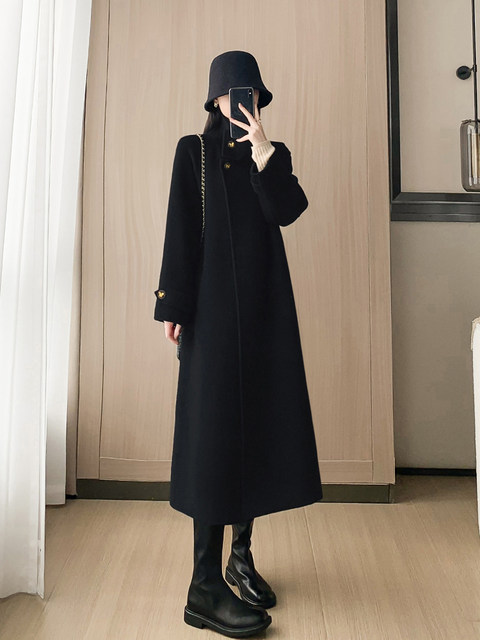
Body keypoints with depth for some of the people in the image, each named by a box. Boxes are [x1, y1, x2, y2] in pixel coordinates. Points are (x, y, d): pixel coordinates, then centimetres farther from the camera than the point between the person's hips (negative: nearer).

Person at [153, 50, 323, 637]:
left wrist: (261, 148, -8)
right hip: (214, 303, -4)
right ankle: (205, 587, -1)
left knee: (258, 418, 5)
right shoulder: (193, 151, 6)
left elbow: (287, 211, -3)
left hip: (265, 303, 5)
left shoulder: (274, 153, 16)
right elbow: (180, 232, -3)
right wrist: (174, 306, -10)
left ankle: (241, 556, 21)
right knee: (215, 427, -8)